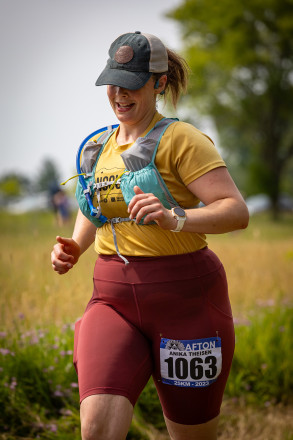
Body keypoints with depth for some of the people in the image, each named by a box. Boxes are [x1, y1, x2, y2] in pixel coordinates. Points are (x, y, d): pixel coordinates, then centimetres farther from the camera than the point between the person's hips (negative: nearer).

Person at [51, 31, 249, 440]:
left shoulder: (181, 139, -8)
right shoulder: (99, 146, 11)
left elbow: (238, 211, -17)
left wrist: (175, 218, -34)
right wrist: (73, 248, 9)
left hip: (184, 300, -4)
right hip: (113, 298, 4)